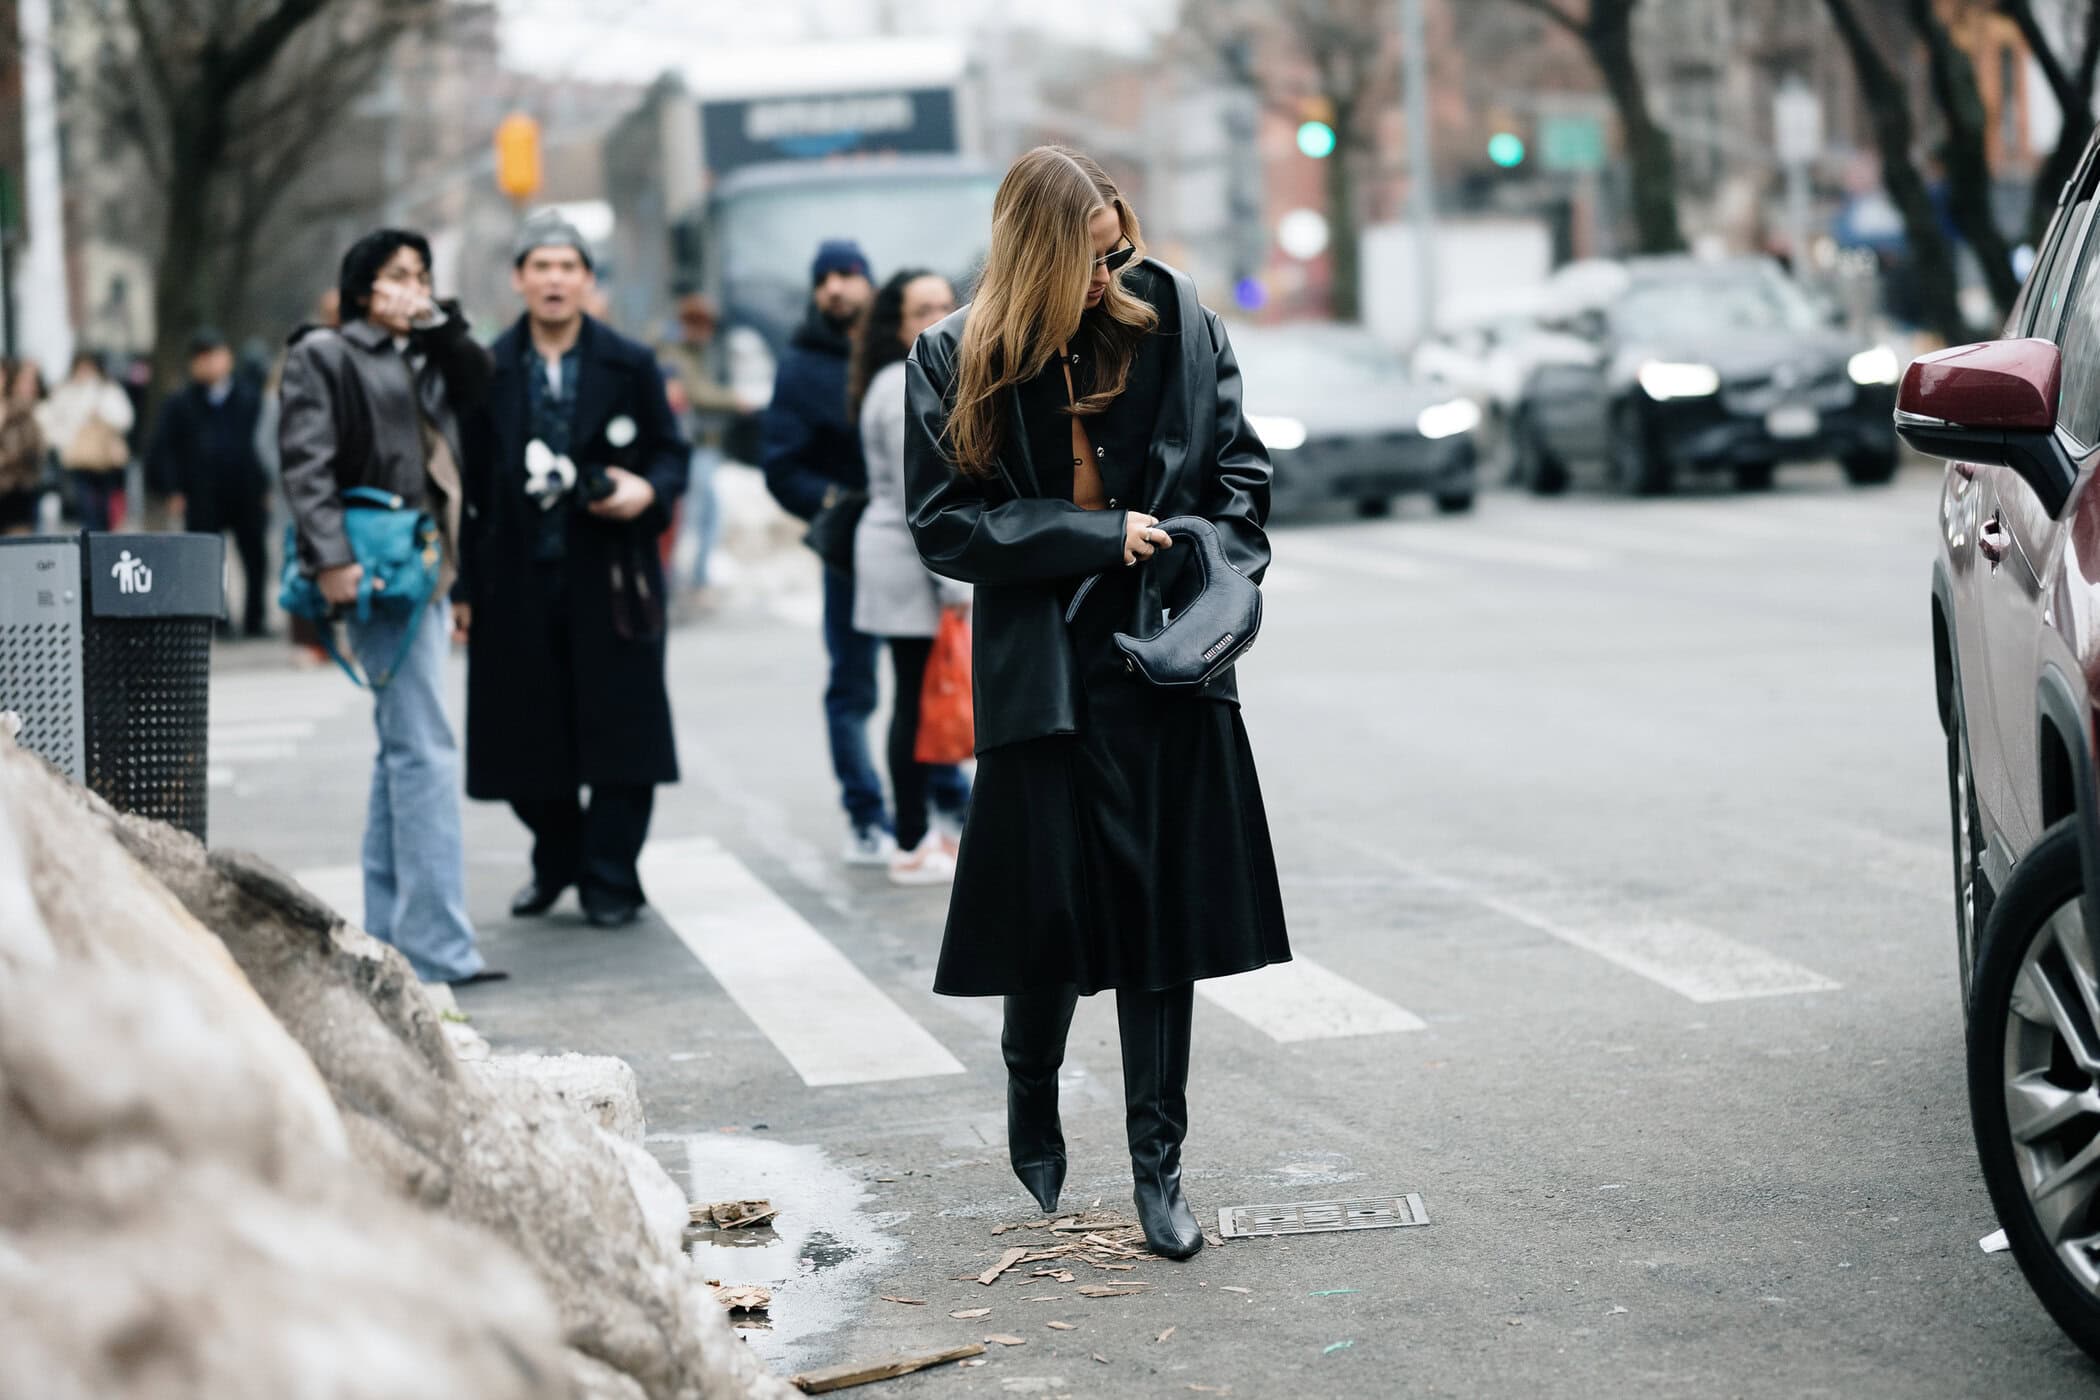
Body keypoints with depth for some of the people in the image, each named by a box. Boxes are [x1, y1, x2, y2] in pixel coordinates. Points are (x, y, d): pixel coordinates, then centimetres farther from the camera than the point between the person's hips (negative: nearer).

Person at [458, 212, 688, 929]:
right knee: (525, 735, 6)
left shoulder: (630, 365, 4)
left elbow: (671, 453, 10)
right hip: (517, 583, 1)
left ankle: (610, 880, 10)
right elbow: (468, 484, 6)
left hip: (611, 580, -1)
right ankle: (557, 860, 28)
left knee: (620, 729, -1)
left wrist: (650, 490, -14)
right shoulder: (487, 372, 5)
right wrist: (464, 586, 2)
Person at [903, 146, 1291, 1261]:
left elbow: (1239, 468, 10)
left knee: (1164, 910, 2)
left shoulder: (1175, 322, 3)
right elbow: (944, 523, -5)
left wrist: (1217, 586, -5)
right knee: (1054, 908, 2)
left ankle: (1158, 1169, 10)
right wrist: (1099, 535, -11)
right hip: (1041, 674, -1)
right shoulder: (956, 362, -2)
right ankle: (1031, 1102, 33)